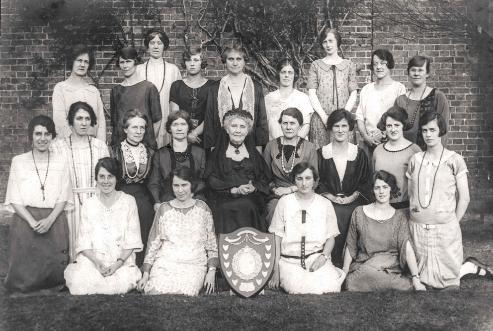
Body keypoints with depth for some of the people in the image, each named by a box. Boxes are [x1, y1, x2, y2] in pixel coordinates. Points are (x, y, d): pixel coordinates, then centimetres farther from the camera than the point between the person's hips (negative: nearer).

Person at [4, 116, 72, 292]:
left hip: (55, 222, 1)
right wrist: (32, 221, -15)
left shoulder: (60, 163, 5)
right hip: (25, 221, 0)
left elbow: (63, 198, 3)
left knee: (54, 274, -1)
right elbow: (14, 200, 0)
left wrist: (49, 220, -14)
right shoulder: (18, 162, 3)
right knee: (24, 275, -2)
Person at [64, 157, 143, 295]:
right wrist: (97, 262, -15)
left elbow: (132, 241, 1)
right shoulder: (89, 204, 10)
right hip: (92, 258, 1)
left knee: (123, 282, -32)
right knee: (80, 282, -29)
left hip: (122, 259, -1)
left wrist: (118, 263, -14)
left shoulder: (128, 201, 5)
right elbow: (84, 242, 4)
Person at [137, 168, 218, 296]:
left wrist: (212, 271, -2)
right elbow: (153, 243, 11)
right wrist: (146, 274, 3)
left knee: (182, 294, -28)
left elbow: (212, 243, 10)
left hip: (194, 265, -1)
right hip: (165, 263, 1)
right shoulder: (164, 209, 10)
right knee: (156, 292, -27)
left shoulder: (202, 208, 9)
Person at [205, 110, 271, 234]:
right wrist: (234, 190, -12)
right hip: (224, 199, -1)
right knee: (227, 209, -31)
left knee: (248, 207, -30)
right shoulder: (217, 153, 13)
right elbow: (211, 179, 1)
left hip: (251, 197, 1)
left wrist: (254, 187, -9)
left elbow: (265, 178, 12)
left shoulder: (254, 153, 19)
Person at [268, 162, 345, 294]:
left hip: (317, 258, 1)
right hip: (289, 260, -1)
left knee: (330, 287, -27)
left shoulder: (325, 204, 8)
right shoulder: (284, 202, 4)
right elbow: (277, 237, 4)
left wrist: (324, 256, -10)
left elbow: (331, 237, 10)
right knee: (299, 288, -29)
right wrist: (276, 270, -3)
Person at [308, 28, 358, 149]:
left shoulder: (349, 65, 12)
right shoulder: (316, 65, 11)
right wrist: (324, 116, -9)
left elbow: (353, 93, 7)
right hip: (320, 118, 0)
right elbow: (312, 93, 3)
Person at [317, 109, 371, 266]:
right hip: (329, 203, 0)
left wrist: (351, 197, -6)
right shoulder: (321, 153, 8)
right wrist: (331, 197, -8)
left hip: (353, 203, 0)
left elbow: (365, 182, 9)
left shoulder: (359, 153, 10)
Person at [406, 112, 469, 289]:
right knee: (421, 277, 5)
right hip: (417, 227, 3)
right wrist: (413, 214, 2)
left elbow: (464, 197, 1)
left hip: (445, 228, -3)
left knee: (448, 279, 0)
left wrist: (453, 223, -2)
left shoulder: (454, 160, -1)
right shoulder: (415, 160, 7)